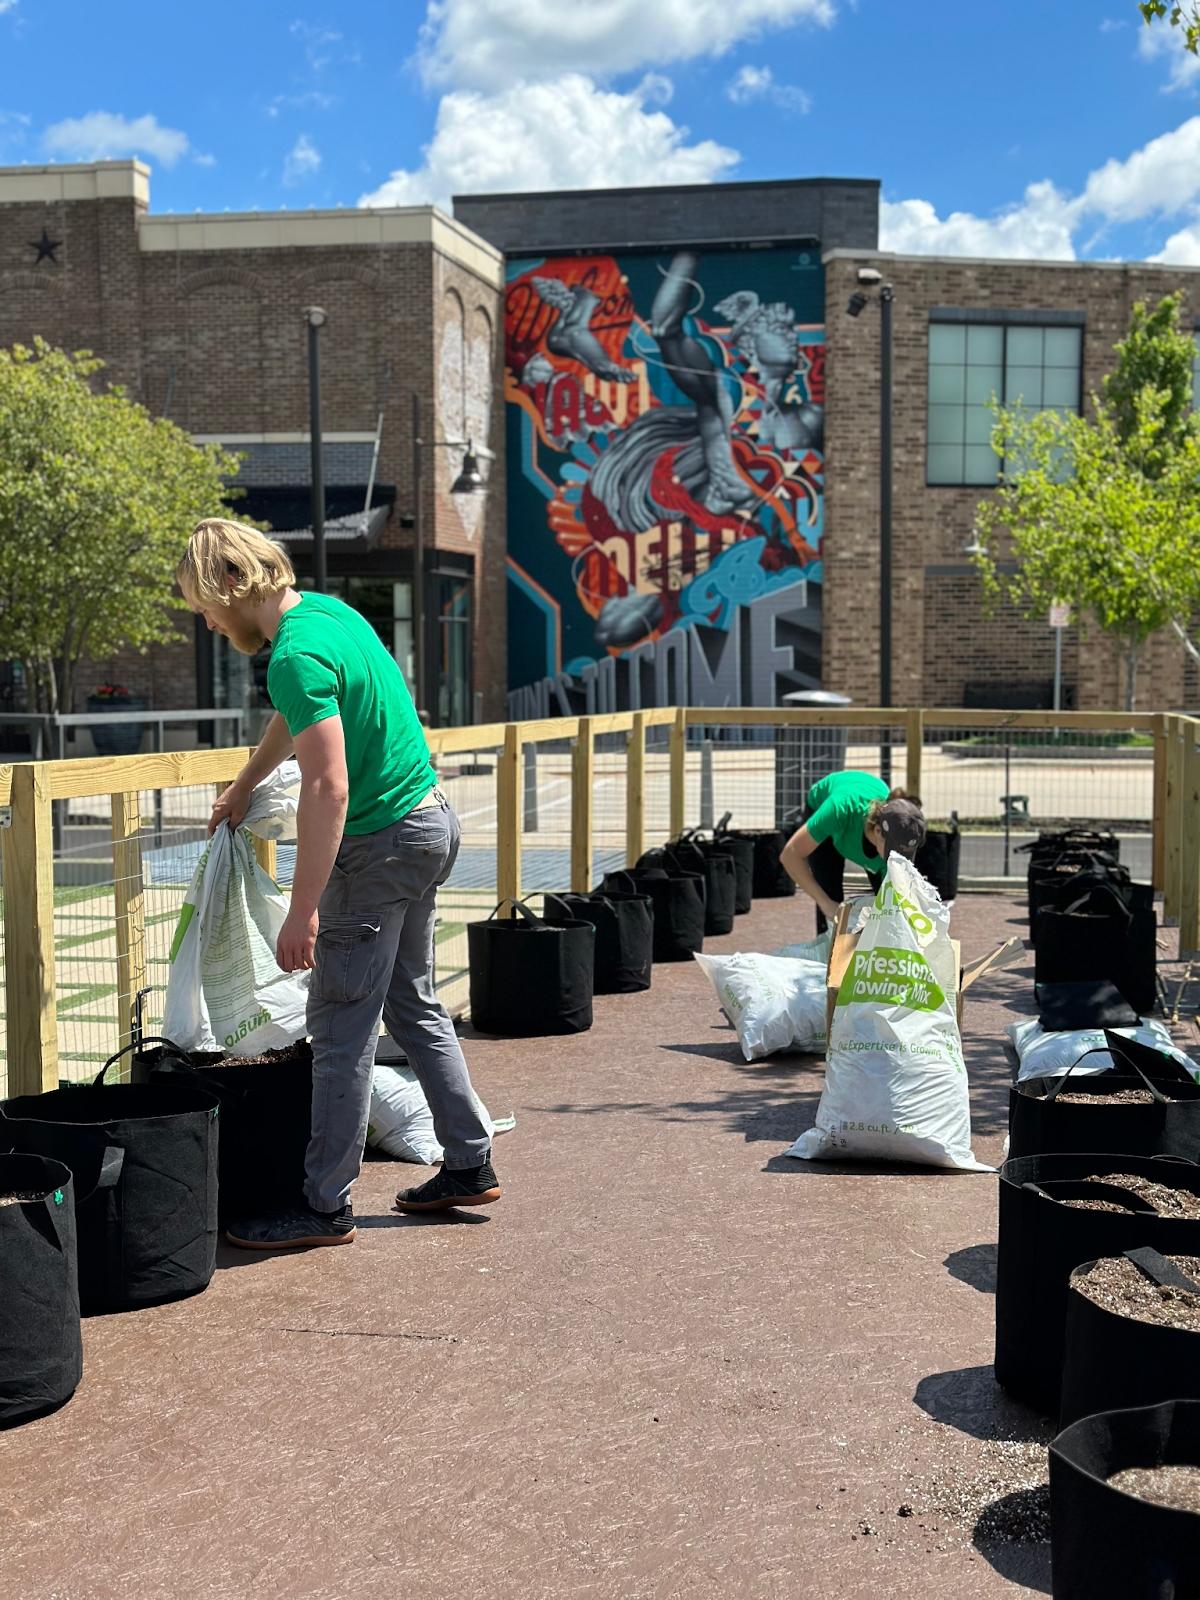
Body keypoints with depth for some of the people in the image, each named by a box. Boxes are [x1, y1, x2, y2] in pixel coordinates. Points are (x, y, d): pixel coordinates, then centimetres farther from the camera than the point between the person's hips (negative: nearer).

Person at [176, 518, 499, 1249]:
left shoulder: (298, 657, -21)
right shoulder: (328, 610, 10)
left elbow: (328, 787, -27)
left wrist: (303, 910, -26)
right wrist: (243, 787, 39)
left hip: (382, 844, -10)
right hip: (430, 819, 10)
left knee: (342, 1027, -2)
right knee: (414, 1002, 19)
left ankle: (327, 1206, 6)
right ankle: (471, 1163, 25)